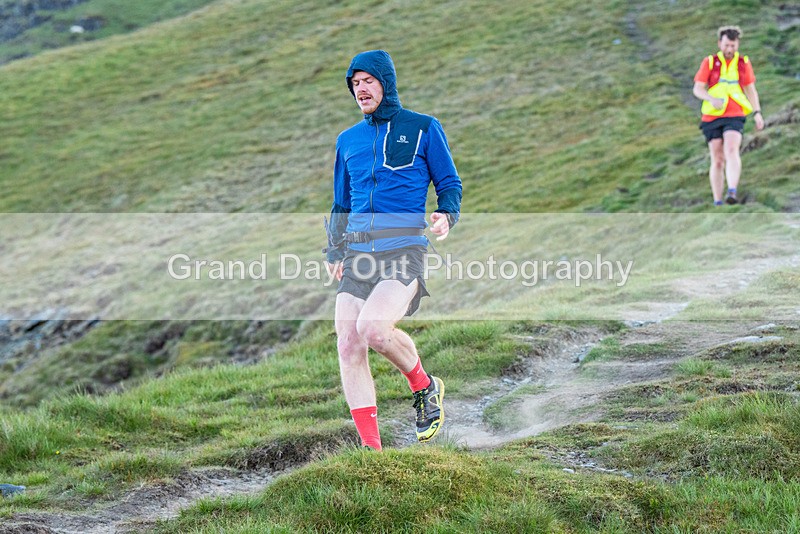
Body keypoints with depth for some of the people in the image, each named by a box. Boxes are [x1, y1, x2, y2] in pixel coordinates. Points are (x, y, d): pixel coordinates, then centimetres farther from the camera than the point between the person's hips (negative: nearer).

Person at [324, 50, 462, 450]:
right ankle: (372, 450, -3)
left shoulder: (424, 129, 7)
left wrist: (446, 215, -11)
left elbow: (450, 183, 9)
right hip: (358, 253, 5)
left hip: (404, 251, -5)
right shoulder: (348, 140, 20)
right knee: (348, 346, -9)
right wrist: (334, 251, 18)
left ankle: (424, 386, 1)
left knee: (372, 326, -28)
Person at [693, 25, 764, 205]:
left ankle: (732, 192, -35)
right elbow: (698, 89, 0)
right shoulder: (709, 62, 5)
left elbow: (750, 90, 16)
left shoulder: (744, 63, 10)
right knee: (717, 160, 2)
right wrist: (711, 99, -20)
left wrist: (757, 113, 5)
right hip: (712, 116, 0)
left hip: (735, 116, 0)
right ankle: (717, 202, 9)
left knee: (731, 150, -24)